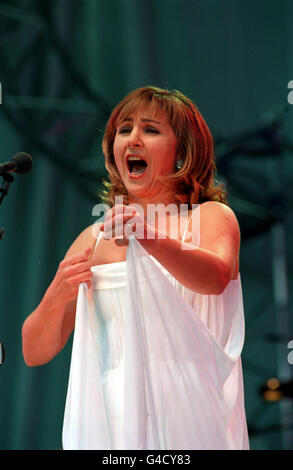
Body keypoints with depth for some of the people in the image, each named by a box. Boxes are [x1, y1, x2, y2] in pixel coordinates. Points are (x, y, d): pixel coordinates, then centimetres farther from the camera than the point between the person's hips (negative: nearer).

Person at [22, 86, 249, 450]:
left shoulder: (211, 216, 3)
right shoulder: (95, 239, 12)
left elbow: (215, 278, -22)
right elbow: (35, 352, 10)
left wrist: (150, 239, -39)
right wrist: (57, 296, -10)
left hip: (188, 417, -3)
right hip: (111, 419, 3)